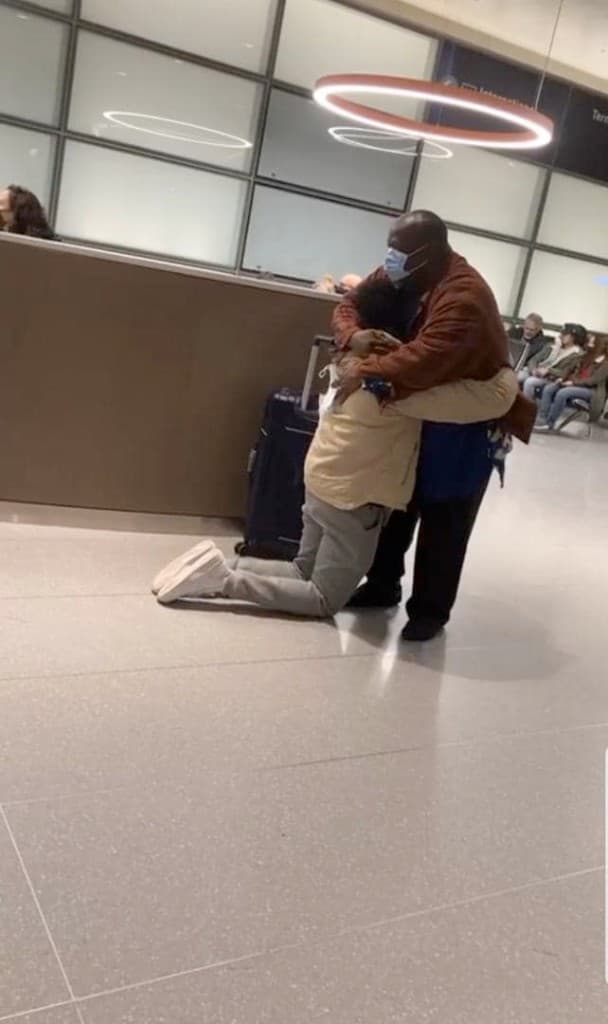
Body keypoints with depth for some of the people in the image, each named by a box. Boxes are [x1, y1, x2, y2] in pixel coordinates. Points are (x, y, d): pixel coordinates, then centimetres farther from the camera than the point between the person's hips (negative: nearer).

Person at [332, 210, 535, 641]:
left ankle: (431, 610, 15)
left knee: (444, 523, 0)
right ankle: (382, 586, 31)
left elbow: (425, 359, -41)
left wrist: (367, 371, -33)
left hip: (465, 424, -8)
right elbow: (351, 305, 2)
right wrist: (355, 336, -21)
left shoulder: (464, 296, -30)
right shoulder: (402, 278, -3)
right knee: (396, 504, 15)